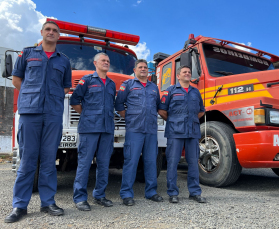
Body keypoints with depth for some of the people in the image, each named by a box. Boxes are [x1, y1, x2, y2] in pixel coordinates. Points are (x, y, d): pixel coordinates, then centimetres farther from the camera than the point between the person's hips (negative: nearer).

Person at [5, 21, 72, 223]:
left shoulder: (64, 60, 17)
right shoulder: (27, 53, 14)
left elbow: (66, 87, 21)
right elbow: (16, 79, 16)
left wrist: (54, 97, 8)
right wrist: (32, 95, 8)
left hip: (54, 114, 1)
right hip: (30, 111, -1)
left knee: (49, 159, 3)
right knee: (27, 159, -1)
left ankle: (48, 202, 12)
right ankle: (20, 205, 8)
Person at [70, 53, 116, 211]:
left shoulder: (112, 84, 19)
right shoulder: (87, 80, 4)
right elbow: (75, 101, 2)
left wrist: (111, 117, 13)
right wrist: (86, 115, 3)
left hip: (108, 128, 5)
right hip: (90, 127, -5)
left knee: (104, 163, 7)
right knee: (85, 161, -4)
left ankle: (100, 195, 18)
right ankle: (80, 197, 5)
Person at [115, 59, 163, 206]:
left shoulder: (154, 87, 21)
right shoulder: (128, 85, 8)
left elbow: (158, 106, 29)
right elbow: (119, 104, 5)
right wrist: (127, 117, 2)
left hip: (151, 129, 5)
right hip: (134, 129, -4)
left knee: (151, 161, 8)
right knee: (131, 160, -6)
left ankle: (151, 191, 19)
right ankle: (126, 194, 2)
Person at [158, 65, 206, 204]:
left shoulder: (196, 92, 18)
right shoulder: (171, 91, 5)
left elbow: (201, 111, 26)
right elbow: (162, 110, 3)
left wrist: (192, 120, 14)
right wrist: (173, 121, 7)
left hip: (193, 132, 4)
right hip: (175, 132, -4)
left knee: (193, 162, 7)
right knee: (172, 161, -2)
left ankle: (195, 192, 18)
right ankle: (172, 193, 7)